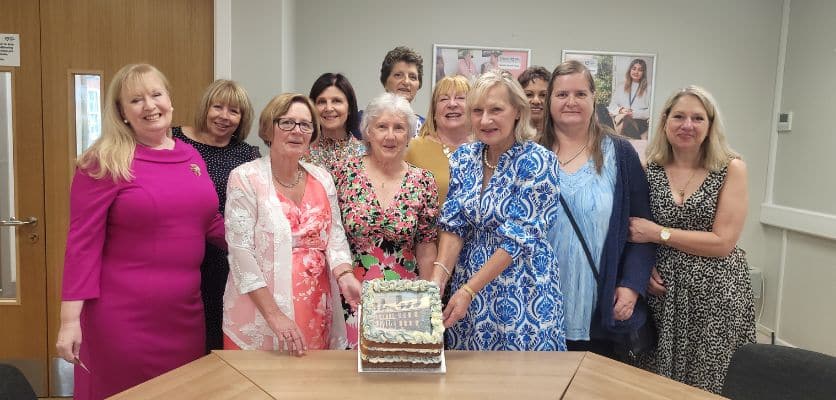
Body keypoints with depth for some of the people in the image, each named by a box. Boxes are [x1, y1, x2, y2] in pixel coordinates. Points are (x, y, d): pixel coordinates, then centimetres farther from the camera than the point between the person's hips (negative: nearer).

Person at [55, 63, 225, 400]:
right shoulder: (104, 161, -9)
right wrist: (71, 318, -15)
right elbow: (82, 243, -11)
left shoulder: (191, 157, 7)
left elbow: (211, 223, 16)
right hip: (123, 314, -5)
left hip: (185, 310, 5)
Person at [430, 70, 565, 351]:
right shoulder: (463, 157, 2)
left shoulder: (537, 162, -14)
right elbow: (453, 224, -1)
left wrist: (468, 290, -20)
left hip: (522, 290, -4)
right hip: (465, 288, 5)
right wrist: (438, 277, -16)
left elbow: (519, 237, -17)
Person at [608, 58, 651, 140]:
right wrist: (620, 110, -6)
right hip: (621, 122, 2)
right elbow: (611, 107, 15)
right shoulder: (620, 89, 22)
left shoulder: (648, 90, 10)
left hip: (639, 123, -2)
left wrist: (634, 113, -14)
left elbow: (650, 111, -1)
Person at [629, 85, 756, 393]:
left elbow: (723, 242, -12)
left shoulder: (731, 169, -4)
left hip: (716, 295, -2)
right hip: (663, 292, 2)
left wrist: (658, 233, -14)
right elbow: (637, 231, 11)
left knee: (708, 385, 5)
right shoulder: (649, 170, 2)